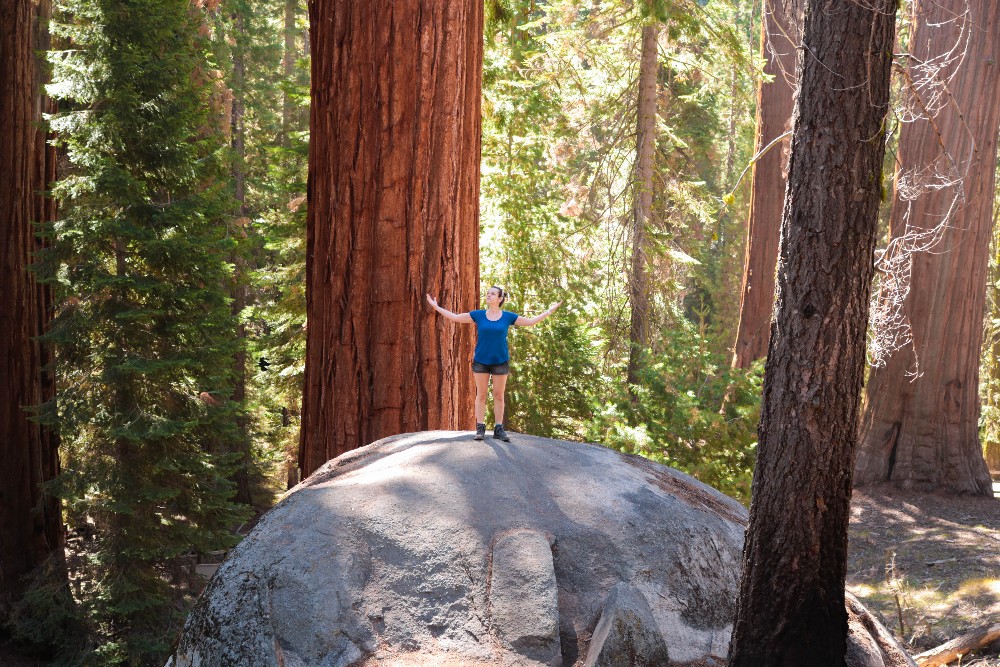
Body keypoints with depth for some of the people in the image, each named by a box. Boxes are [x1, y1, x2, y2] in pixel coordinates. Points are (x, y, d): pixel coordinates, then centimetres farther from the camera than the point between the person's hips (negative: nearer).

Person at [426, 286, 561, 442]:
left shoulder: (508, 317, 0)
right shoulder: (478, 315, 0)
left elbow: (531, 321, 7)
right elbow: (454, 317, 5)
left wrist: (549, 311, 5)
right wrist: (436, 307, 4)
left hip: (500, 361, 0)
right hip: (481, 361, 0)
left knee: (499, 395, 4)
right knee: (481, 394, 2)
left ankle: (498, 429, 9)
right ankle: (480, 429, 6)